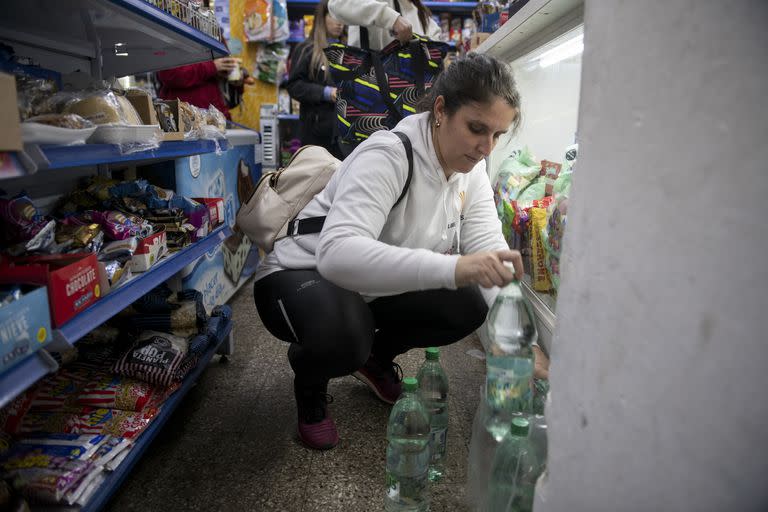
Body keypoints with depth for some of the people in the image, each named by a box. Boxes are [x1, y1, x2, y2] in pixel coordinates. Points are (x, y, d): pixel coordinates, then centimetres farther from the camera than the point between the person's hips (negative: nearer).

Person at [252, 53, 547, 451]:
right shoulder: (388, 156, -30)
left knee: (467, 305, -12)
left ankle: (377, 357, 16)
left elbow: (490, 253, -11)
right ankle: (308, 378, 2)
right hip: (303, 274, -6)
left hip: (376, 287, 7)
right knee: (342, 337, -38)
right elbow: (337, 253, -45)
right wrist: (453, 267, -55)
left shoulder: (471, 171, -6)